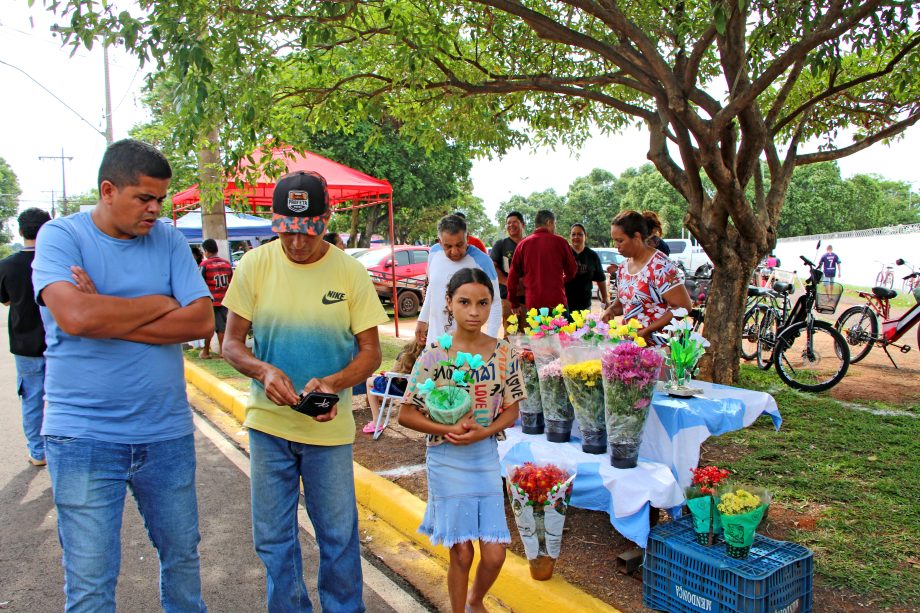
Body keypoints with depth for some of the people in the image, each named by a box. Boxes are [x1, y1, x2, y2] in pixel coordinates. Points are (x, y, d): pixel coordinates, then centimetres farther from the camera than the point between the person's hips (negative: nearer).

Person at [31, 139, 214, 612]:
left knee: (182, 555, 18)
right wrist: (159, 304, -11)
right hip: (84, 436, -3)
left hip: (167, 432, 3)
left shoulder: (169, 240, 3)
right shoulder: (60, 236, -5)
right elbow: (75, 316, -23)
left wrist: (110, 317, -16)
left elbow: (202, 320, -9)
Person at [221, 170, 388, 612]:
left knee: (339, 537, 11)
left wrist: (333, 383, -22)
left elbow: (370, 351, -3)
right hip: (268, 423, 1)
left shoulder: (351, 272, -7)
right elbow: (231, 343, 1)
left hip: (329, 426, -1)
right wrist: (264, 371, -21)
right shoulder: (254, 265, -4)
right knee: (273, 539, 14)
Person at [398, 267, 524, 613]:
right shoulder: (434, 355, -11)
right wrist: (448, 430, -20)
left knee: (494, 554, 6)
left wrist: (483, 432, -14)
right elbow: (406, 414, -7)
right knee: (461, 551, 7)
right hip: (446, 459, -2)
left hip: (486, 457, 2)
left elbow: (511, 410, 3)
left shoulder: (504, 354, -4)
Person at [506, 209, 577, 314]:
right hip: (557, 302, -2)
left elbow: (513, 275, 6)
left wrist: (514, 304, 14)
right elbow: (572, 271, 9)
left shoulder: (523, 244, 5)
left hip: (532, 303, 2)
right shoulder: (560, 242, 0)